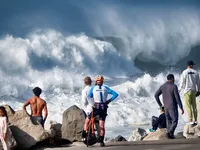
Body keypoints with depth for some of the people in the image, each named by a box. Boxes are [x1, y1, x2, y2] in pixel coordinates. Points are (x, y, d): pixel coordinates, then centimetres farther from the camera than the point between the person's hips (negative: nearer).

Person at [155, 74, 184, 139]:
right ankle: (170, 132, -25)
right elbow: (177, 98, -17)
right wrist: (181, 108, -13)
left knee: (169, 121, 13)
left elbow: (156, 95, 5)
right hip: (173, 107, -6)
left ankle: (171, 135, 11)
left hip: (166, 107, 6)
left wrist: (160, 105, 11)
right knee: (175, 122, -2)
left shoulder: (163, 86, 4)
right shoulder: (174, 86, -14)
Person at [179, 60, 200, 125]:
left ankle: (191, 120, -11)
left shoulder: (184, 72, -7)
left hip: (187, 91, -4)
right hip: (193, 91, 4)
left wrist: (180, 89, 12)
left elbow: (182, 82, -4)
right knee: (194, 105, 11)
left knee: (188, 106, -4)